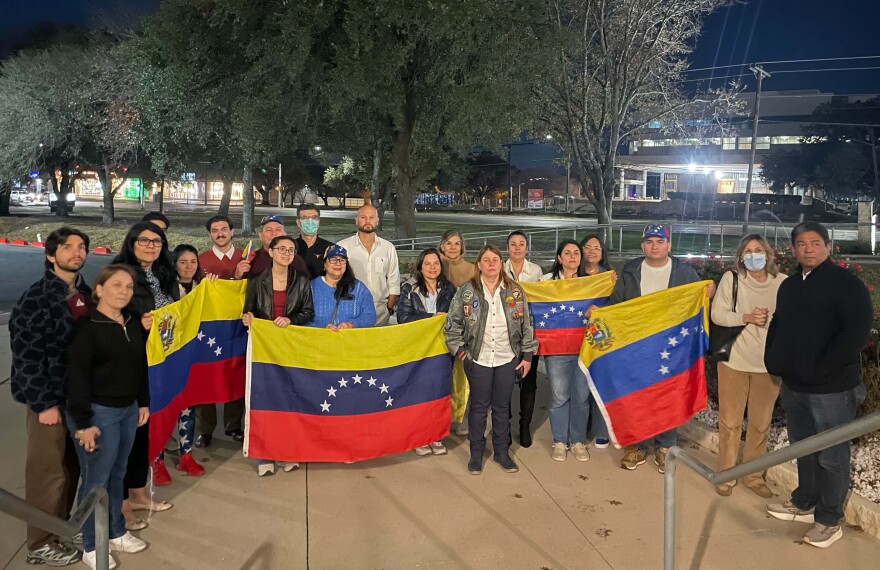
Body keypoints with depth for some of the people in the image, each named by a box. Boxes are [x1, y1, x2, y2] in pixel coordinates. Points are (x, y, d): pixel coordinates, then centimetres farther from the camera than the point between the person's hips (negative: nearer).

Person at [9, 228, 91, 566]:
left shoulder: (86, 294, 6)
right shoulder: (36, 298, -14)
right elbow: (25, 355, -16)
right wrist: (44, 403, -16)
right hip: (48, 398, -6)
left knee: (72, 467, 16)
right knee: (48, 473, 3)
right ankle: (41, 545, 19)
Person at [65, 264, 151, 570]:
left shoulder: (134, 322, 6)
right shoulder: (87, 326, -15)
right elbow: (77, 376, -17)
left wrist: (143, 403, 14)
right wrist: (83, 422, -18)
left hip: (128, 409, 7)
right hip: (98, 412, -7)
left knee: (118, 474, 18)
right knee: (96, 479, 4)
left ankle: (117, 533, 34)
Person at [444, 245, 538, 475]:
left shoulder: (515, 291, 2)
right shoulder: (466, 291, -4)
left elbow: (526, 325, 7)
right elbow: (452, 324, 0)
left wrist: (527, 355, 5)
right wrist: (460, 351, -4)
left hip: (507, 359, 2)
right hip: (478, 359, -1)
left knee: (502, 407, 11)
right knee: (479, 406, 9)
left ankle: (502, 452, 26)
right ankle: (476, 453, 22)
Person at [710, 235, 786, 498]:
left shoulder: (783, 282, -2)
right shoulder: (731, 279, -4)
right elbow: (717, 314, -5)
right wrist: (746, 318, -18)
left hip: (769, 363, 1)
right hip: (734, 360, -1)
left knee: (761, 422, 12)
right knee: (730, 421, 8)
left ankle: (754, 475, 28)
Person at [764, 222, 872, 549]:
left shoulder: (846, 284, -10)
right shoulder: (789, 286, 12)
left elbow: (857, 332, -18)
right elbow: (777, 326, 23)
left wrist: (820, 369, -20)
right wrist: (773, 360, 9)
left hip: (832, 388, -7)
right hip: (794, 386, 7)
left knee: (830, 457, 3)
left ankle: (829, 520, 18)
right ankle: (805, 503, 36)